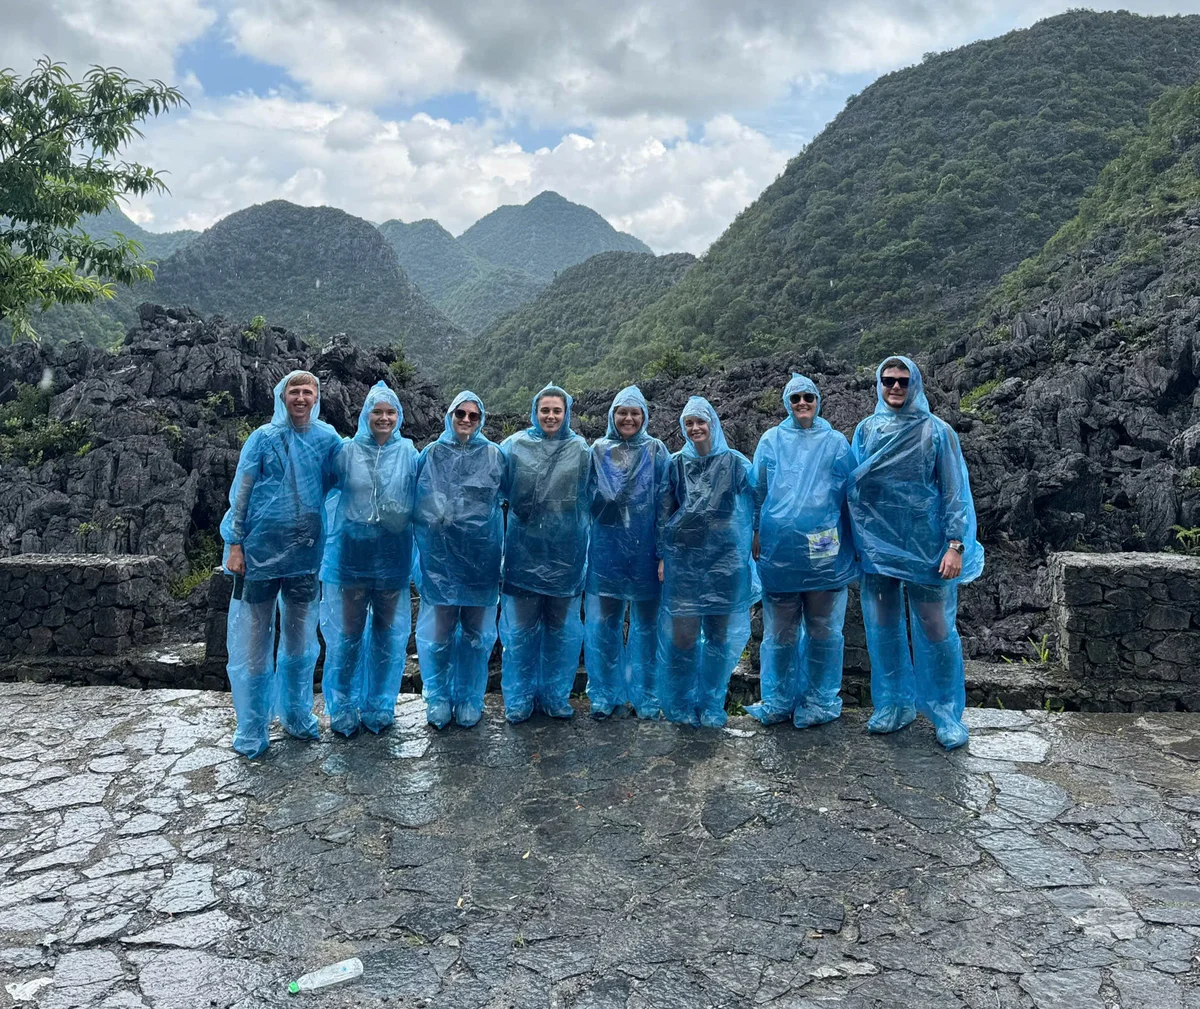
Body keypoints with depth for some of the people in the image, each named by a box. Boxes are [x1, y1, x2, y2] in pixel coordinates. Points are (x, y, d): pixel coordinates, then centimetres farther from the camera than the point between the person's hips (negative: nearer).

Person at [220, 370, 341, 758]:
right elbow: (241, 493, -1)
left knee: (300, 639, 14)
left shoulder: (328, 439, 4)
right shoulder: (263, 438, -2)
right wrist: (235, 544, -6)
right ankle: (251, 730, 14)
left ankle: (297, 714, 30)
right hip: (261, 550, -2)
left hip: (305, 553, 2)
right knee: (254, 640, 3)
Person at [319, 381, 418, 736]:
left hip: (392, 554, 1)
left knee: (387, 631, 10)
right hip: (353, 551, -1)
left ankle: (379, 705, 26)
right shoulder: (348, 451, -1)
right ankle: (343, 707, 20)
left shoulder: (408, 452, 1)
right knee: (349, 631, 4)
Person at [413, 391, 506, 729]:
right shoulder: (431, 454, 6)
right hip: (439, 554, 0)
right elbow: (417, 500, 12)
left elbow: (506, 497, 14)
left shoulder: (494, 455, 6)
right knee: (438, 631, 2)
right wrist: (433, 520, 4)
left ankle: (469, 700, 21)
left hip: (480, 555, 0)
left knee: (476, 632, 7)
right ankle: (438, 698, 18)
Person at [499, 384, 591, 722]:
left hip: (565, 553, 1)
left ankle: (556, 695, 25)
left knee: (562, 628, 10)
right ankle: (518, 697, 20)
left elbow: (588, 499, 10)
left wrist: (583, 543, 9)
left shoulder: (580, 450, 3)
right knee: (520, 629, 6)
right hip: (523, 552, -1)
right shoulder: (514, 446, 1)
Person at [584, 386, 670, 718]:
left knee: (645, 622, 7)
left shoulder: (656, 452, 2)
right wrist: (584, 544, 7)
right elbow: (585, 498, 11)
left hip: (644, 551, -1)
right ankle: (605, 693, 19)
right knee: (604, 622, 5)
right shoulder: (598, 451, 6)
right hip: (606, 550, 1)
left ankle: (643, 694, 20)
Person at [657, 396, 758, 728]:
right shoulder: (677, 463, 8)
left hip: (725, 560, 0)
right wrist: (663, 556, 5)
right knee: (682, 633, -4)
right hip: (683, 559, 0)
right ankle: (681, 704, 14)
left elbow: (750, 510, 7)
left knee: (719, 633, 4)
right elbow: (665, 512, 10)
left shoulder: (735, 463, 4)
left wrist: (746, 556, 3)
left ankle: (711, 705, 19)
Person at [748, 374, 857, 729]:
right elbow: (759, 492, 13)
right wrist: (757, 534, 7)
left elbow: (849, 495, 10)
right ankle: (779, 700, 21)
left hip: (824, 550, 0)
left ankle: (820, 700, 20)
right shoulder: (771, 441, 9)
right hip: (779, 548, 1)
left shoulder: (836, 442, 8)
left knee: (823, 629, 6)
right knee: (780, 630, 7)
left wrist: (852, 543, 7)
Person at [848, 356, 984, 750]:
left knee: (935, 628, -1)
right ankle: (895, 704, 24)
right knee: (883, 627, 9)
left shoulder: (936, 431, -2)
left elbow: (953, 491, -4)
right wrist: (855, 540, 9)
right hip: (877, 543, 4)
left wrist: (955, 545, -12)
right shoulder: (867, 430, 7)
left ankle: (947, 713, 13)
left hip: (924, 545, -3)